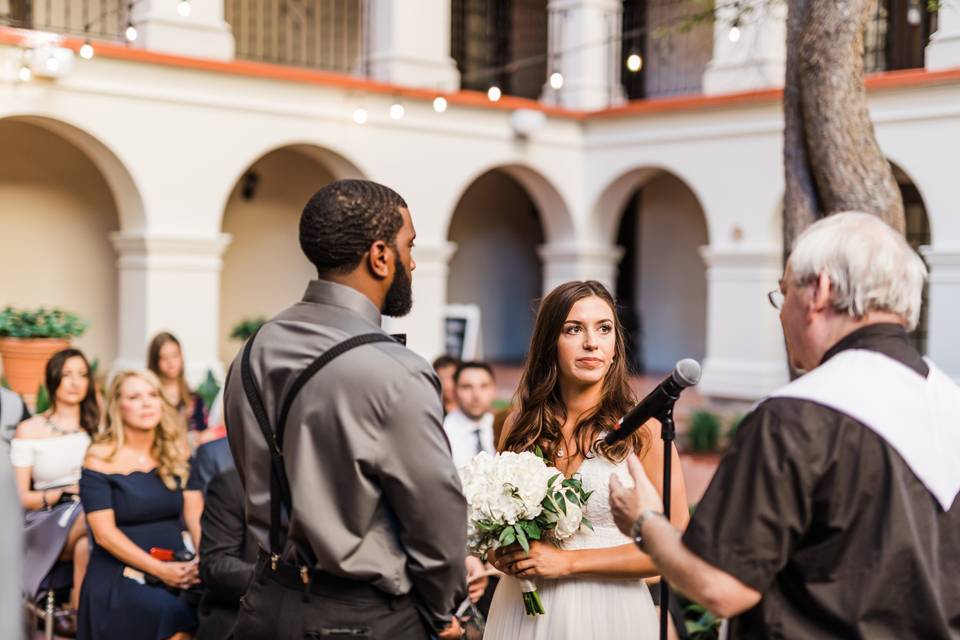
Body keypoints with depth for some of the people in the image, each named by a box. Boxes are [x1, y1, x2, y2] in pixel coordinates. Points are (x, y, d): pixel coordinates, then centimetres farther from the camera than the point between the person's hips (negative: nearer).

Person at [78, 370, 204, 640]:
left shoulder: (176, 452, 10)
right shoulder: (100, 458, -2)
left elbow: (195, 515, 2)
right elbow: (104, 533, -8)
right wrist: (159, 569, -18)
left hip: (176, 570, 4)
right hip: (119, 576, -4)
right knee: (177, 617, -31)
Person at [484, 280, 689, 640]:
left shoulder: (642, 427, -11)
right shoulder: (519, 426, 0)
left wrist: (568, 561, -16)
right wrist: (501, 554, -6)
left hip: (608, 610, -3)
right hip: (520, 609, 3)